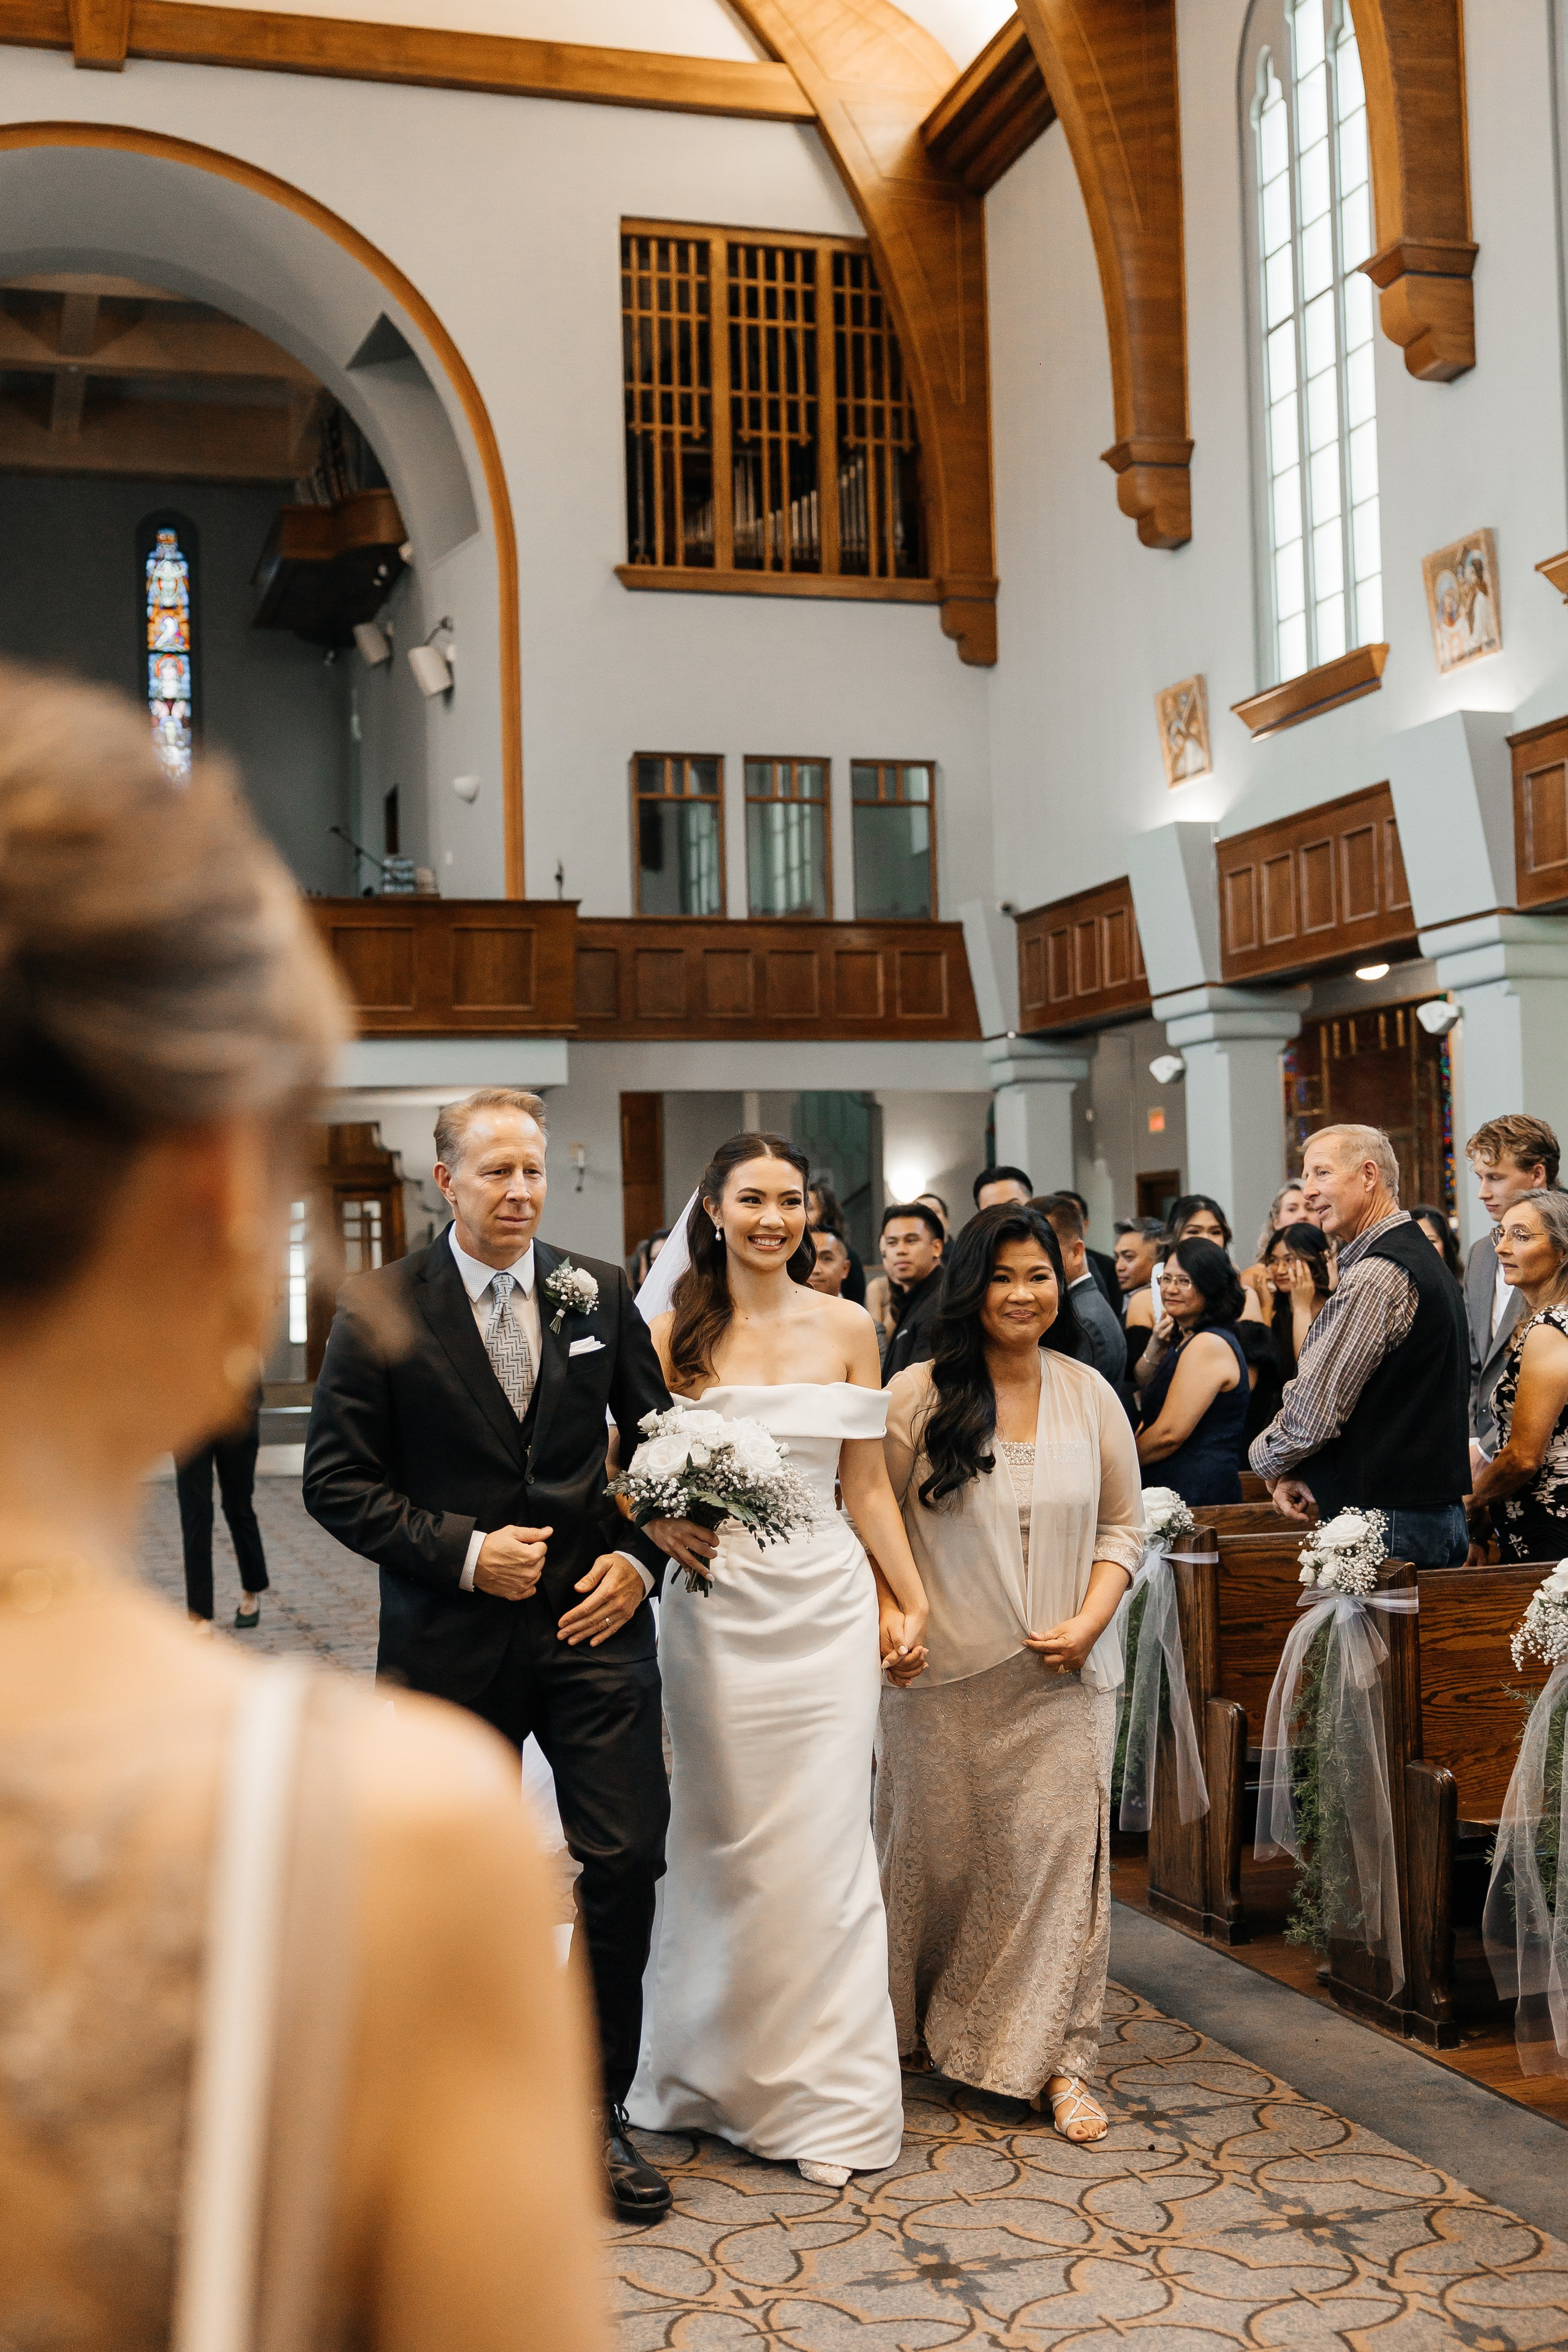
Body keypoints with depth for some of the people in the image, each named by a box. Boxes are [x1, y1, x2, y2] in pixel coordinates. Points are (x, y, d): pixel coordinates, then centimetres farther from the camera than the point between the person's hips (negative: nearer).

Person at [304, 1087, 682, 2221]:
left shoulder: (601, 1292, 3)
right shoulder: (381, 1307, -6)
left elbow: (657, 1436, 11)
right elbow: (338, 1480, -6)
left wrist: (641, 1556, -3)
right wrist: (462, 1553, -15)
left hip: (594, 1617, 2)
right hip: (453, 1633, -1)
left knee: (627, 1857, -2)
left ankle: (599, 2108, 17)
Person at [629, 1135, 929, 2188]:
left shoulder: (847, 1328, 4)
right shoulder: (674, 1332, 1)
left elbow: (868, 1485, 8)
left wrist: (912, 1602, 6)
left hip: (825, 1606, 1)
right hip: (714, 1610, -1)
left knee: (821, 1845, 2)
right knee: (724, 1843, 5)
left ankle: (823, 2095, 13)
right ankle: (724, 2072, 23)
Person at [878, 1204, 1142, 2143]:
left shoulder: (1090, 1395, 5)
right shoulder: (918, 1396, -3)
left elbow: (1124, 1523, 8)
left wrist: (1091, 1620, -6)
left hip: (1065, 1673, 1)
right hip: (946, 1671, -1)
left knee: (1062, 1850, -2)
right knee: (939, 1849, 9)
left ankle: (1060, 2060, 8)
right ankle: (923, 2027, 31)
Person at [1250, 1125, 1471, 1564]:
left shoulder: (1375, 1279, -18)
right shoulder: (1418, 1253, 16)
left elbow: (1314, 1414, -18)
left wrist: (1267, 1460, 3)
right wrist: (1301, 1474, 11)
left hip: (1389, 1525, -10)